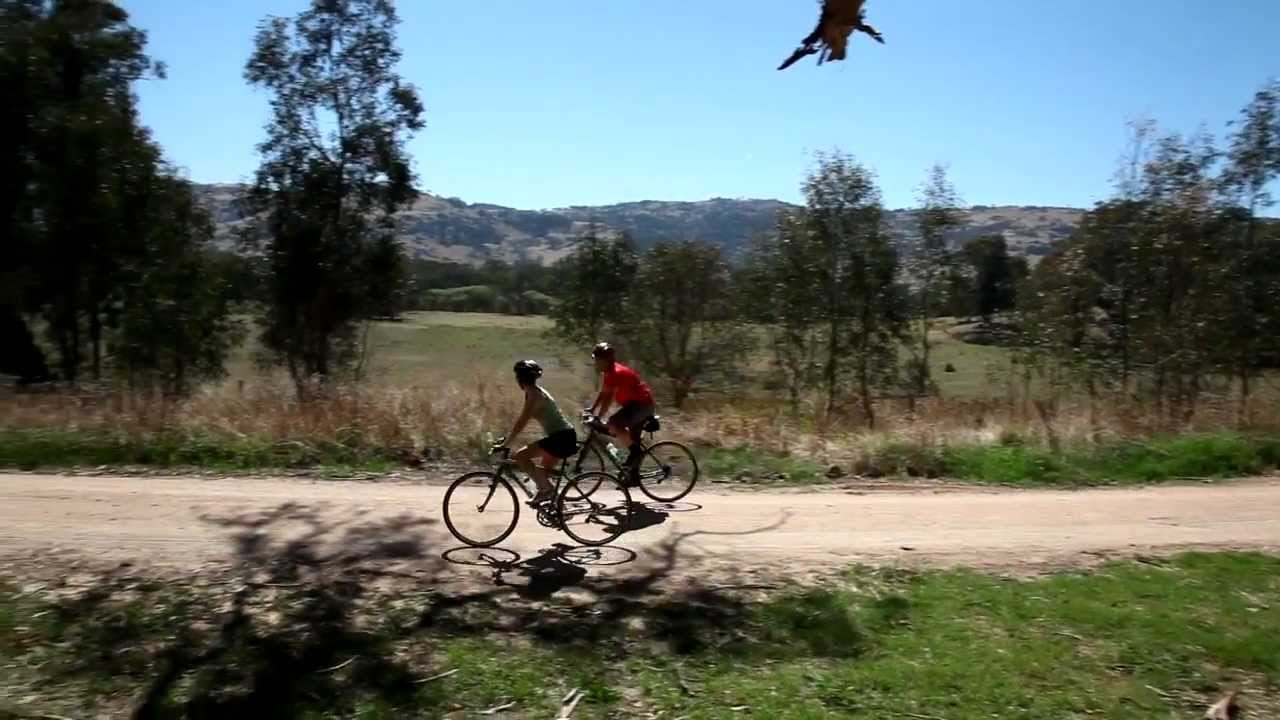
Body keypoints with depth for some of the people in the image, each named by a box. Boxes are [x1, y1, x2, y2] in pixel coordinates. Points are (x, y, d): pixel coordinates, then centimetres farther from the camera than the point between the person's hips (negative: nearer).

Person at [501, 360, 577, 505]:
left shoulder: (534, 395, -14)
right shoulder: (536, 392, 15)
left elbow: (521, 424, -18)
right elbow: (521, 420, 22)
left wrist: (504, 445, -14)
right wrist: (506, 439, 21)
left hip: (561, 438, -10)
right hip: (565, 437, 10)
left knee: (521, 456, -12)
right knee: (543, 469, 21)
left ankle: (546, 488, -9)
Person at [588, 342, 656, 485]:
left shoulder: (615, 373, -20)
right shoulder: (610, 372, 11)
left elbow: (608, 397, -24)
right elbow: (602, 393, 17)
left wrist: (598, 417, -23)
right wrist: (591, 409, 11)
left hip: (642, 403, -11)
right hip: (640, 403, 11)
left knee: (613, 424, -26)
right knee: (632, 439, 15)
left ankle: (634, 450, -13)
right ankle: (634, 477, 22)